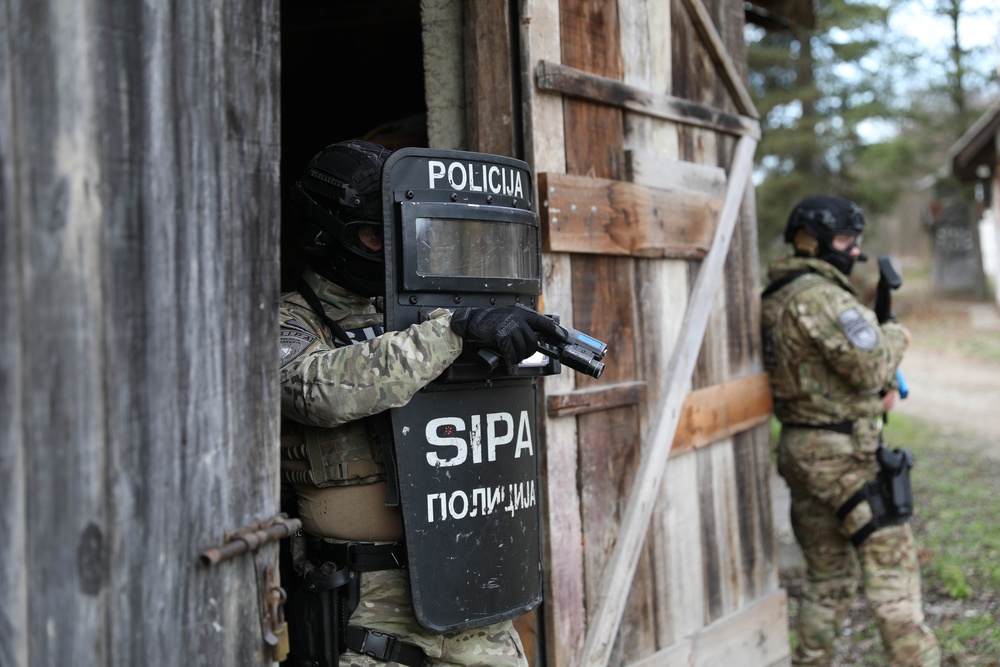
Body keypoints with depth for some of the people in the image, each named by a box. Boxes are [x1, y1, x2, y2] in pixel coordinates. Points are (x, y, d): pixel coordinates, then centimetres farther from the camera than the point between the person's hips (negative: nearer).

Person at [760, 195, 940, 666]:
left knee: (828, 575, 16)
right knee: (891, 562, -5)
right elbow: (869, 363, -20)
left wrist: (883, 386, 6)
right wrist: (896, 338, -1)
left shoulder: (776, 298, 14)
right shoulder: (820, 295, -17)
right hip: (843, 454, -10)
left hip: (800, 449, 10)